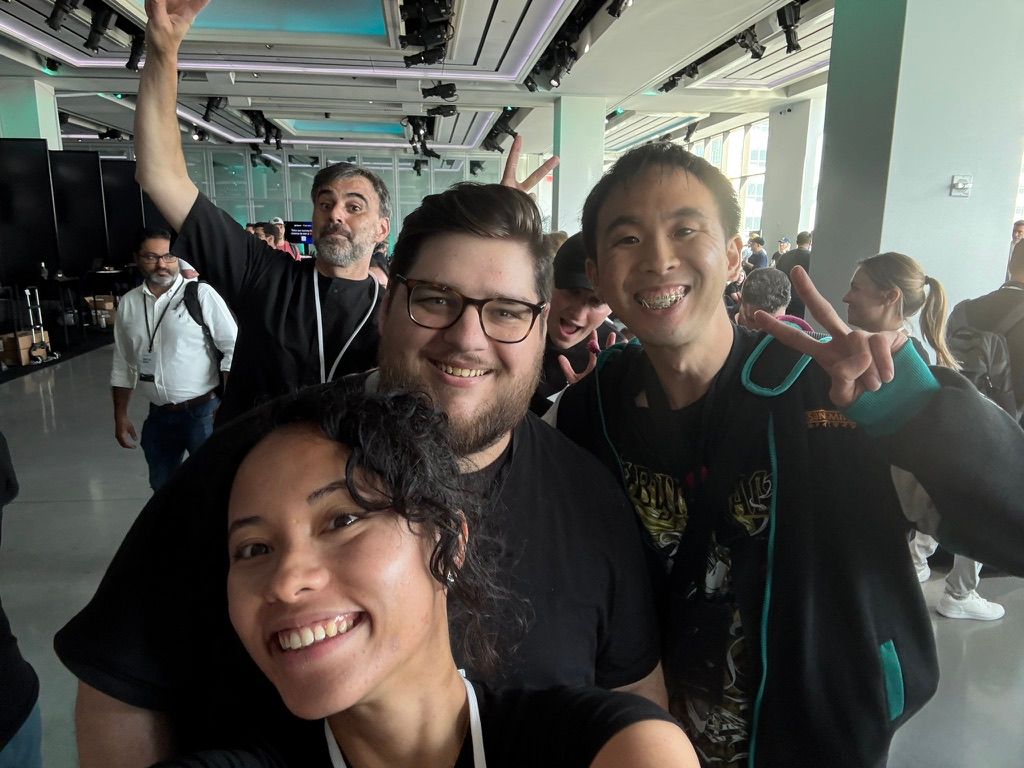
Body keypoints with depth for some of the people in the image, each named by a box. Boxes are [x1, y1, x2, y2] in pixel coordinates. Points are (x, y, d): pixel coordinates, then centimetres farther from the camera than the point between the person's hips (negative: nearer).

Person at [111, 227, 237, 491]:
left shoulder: (200, 294, -11)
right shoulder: (128, 303, 5)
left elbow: (233, 348, -12)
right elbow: (123, 365, 13)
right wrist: (120, 416, 14)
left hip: (203, 412, -5)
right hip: (158, 416, 5)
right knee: (162, 489, 19)